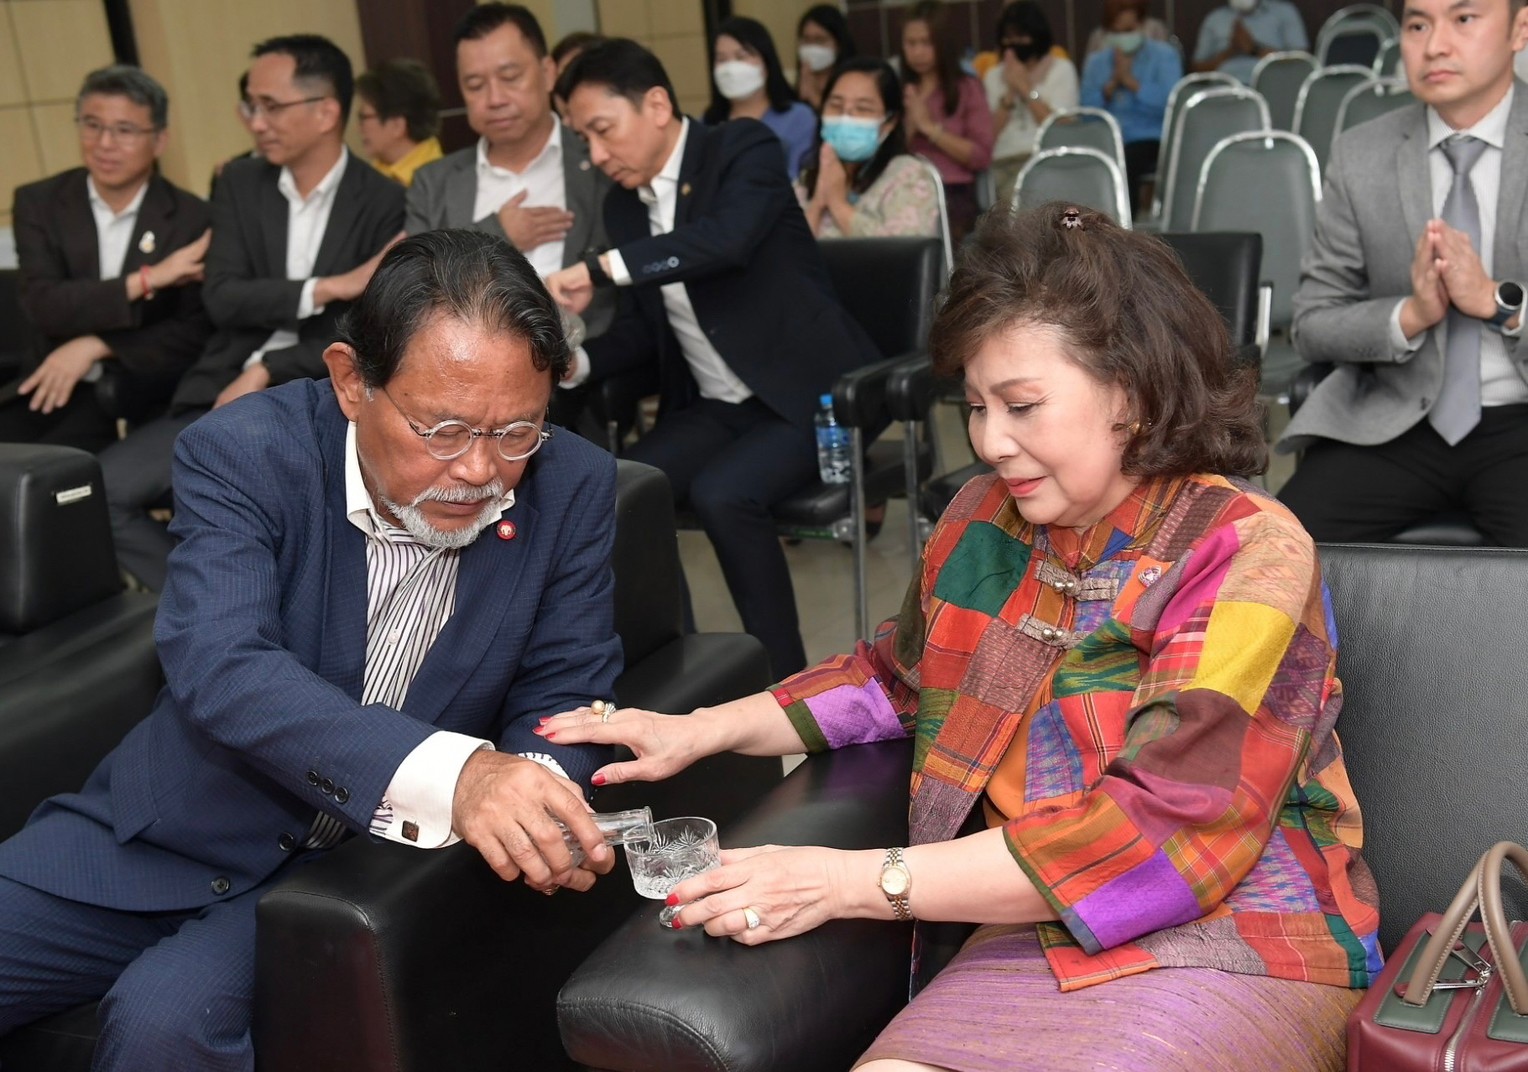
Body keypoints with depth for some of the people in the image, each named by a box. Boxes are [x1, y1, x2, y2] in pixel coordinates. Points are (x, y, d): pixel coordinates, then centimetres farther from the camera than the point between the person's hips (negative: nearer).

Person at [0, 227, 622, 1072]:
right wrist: (449, 773, -47)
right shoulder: (241, 453, -16)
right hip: (172, 836, 1)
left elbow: (564, 692, -5)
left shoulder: (571, 489, -11)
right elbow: (220, 668, -30)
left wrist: (534, 791, -31)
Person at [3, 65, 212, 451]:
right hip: (55, 383, 3)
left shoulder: (193, 219, -1)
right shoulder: (38, 202, 5)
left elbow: (199, 333, -5)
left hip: (140, 391, -3)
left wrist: (95, 346, -14)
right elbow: (41, 306, -8)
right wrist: (146, 279, -16)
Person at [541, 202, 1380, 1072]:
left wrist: (855, 883, -21)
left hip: (1233, 951, -4)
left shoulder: (1248, 554, -13)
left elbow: (1155, 835, -21)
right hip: (1043, 939, 4)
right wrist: (703, 731, 11)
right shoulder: (986, 521, 6)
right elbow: (899, 676, 25)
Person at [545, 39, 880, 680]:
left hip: (808, 392, -6)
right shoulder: (623, 206, 10)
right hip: (712, 407, 6)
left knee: (721, 493, -30)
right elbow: (642, 328, 13)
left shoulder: (744, 149, -10)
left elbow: (728, 238, -31)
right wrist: (575, 363, -7)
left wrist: (598, 269, -33)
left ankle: (784, 674, -14)